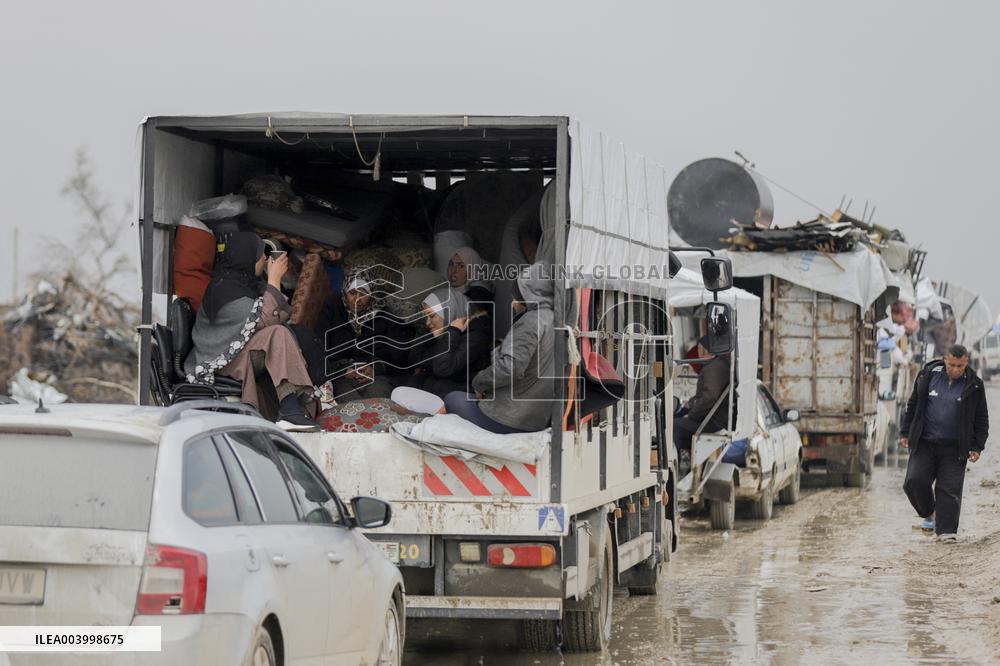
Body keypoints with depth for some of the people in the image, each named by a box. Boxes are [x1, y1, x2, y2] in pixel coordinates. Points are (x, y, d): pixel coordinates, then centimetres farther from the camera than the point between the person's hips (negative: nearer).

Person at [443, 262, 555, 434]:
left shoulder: (531, 321, -17)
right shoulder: (552, 320, 11)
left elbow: (510, 367, -29)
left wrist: (479, 382, -10)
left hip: (507, 421, -9)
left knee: (452, 399, 16)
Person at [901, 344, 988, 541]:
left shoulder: (973, 385, -1)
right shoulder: (928, 375, 1)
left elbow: (982, 419, 6)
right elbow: (912, 405, 12)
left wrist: (977, 447, -1)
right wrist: (905, 433, 10)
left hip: (954, 449, -1)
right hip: (924, 444, 1)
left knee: (950, 488, -7)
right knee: (915, 482, -9)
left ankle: (946, 530, -1)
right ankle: (929, 513, 16)